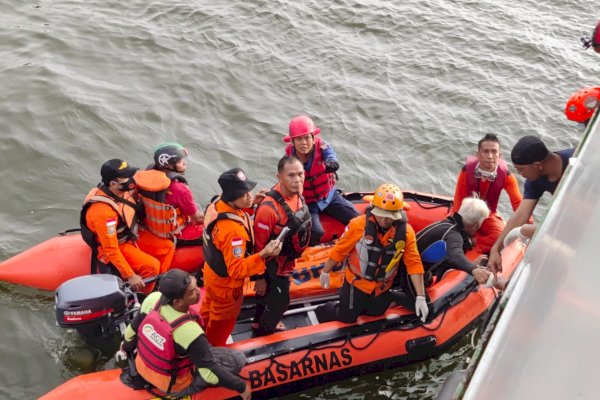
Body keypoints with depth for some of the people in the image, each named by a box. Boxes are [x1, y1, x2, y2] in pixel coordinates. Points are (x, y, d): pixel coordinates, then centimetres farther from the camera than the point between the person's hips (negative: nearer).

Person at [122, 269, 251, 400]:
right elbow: (209, 370, -28)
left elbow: (133, 328, -3)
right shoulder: (190, 332, -38)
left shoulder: (153, 299, -21)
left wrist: (126, 347, 18)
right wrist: (241, 387, -16)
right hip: (173, 386, -6)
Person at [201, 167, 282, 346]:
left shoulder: (217, 204, -16)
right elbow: (237, 269, -37)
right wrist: (263, 254, -46)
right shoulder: (233, 230, -42)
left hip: (212, 270, 8)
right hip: (226, 282, -8)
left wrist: (251, 203, -6)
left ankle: (205, 338, 61)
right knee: (222, 321, 21)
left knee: (209, 309, 35)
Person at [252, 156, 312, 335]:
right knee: (280, 301, 11)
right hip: (274, 267, -8)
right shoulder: (269, 208, -37)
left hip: (286, 262, 8)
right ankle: (264, 331, 38)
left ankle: (262, 322, 55)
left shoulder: (297, 194, -11)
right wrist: (259, 277, -19)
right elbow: (259, 247, -28)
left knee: (269, 295, 29)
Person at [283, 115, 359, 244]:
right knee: (316, 234, -26)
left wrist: (331, 164, -64)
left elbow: (332, 160, -42)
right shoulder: (289, 158, -14)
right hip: (306, 203, -2)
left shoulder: (322, 147, -18)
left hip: (329, 196, 2)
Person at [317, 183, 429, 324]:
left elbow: (414, 264, -13)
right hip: (356, 283, -3)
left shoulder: (406, 231, -17)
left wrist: (420, 296, -15)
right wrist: (325, 272, -1)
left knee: (375, 314, 24)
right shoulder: (359, 224, -26)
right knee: (347, 317, 12)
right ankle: (322, 312, 41)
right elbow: (339, 250, -14)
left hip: (382, 288, 3)